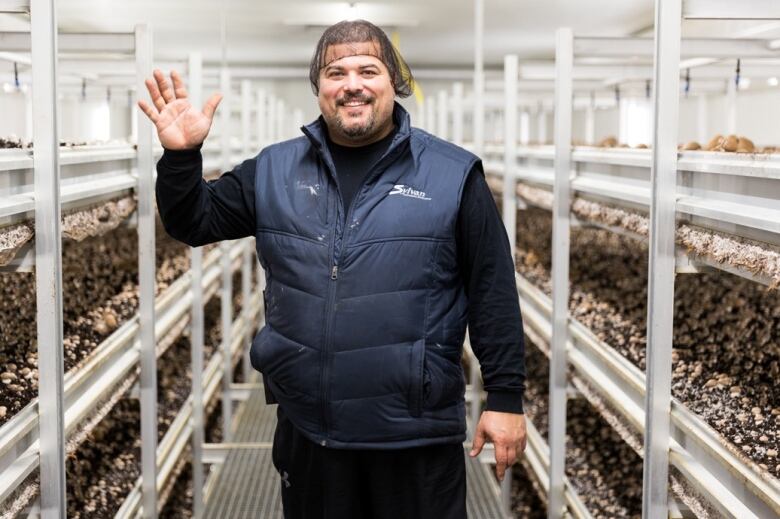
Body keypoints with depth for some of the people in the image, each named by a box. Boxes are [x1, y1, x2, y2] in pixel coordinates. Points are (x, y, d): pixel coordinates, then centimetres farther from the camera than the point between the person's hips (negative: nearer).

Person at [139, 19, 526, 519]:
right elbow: (194, 222, 12)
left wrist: (506, 397, -5)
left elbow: (494, 294, -3)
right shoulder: (274, 169, 6)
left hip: (417, 434, -3)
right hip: (307, 428, 3)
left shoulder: (453, 173, -4)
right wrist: (182, 155, -7)